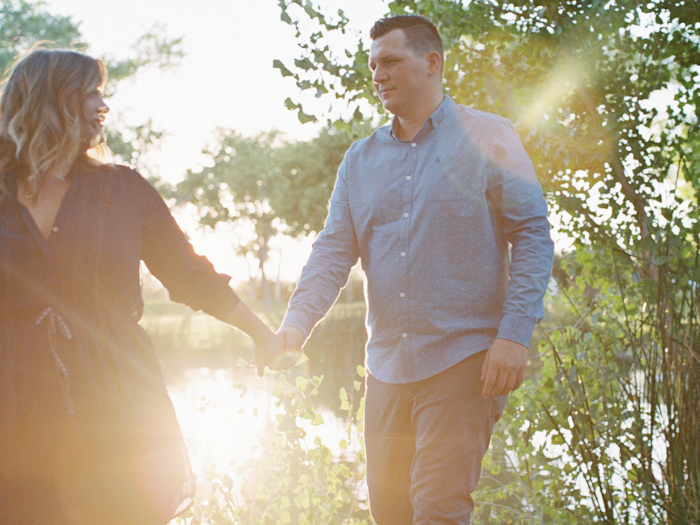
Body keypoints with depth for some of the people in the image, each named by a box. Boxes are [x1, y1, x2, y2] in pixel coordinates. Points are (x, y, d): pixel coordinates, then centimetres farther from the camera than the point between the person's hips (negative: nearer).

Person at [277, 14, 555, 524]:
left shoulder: (488, 139, -1)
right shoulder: (361, 158, 13)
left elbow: (532, 236, -4)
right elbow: (335, 249, 8)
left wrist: (515, 335, -15)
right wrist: (297, 322, -10)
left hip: (462, 361, -6)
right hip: (387, 363, 6)